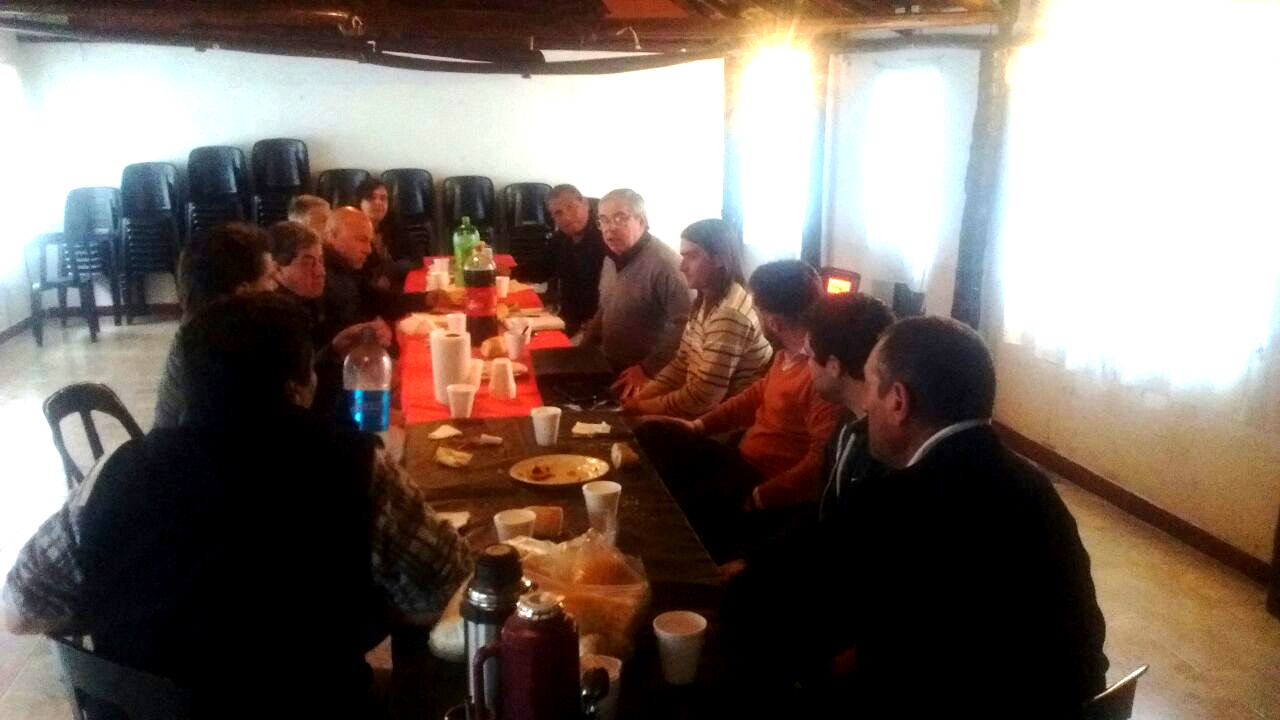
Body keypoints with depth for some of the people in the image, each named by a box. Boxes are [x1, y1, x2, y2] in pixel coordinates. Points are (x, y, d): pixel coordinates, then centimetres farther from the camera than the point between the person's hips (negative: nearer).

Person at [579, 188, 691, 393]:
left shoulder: (664, 263, -23)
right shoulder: (613, 258, 8)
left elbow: (683, 325, -29)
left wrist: (648, 369, -24)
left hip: (647, 379, -8)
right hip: (612, 371, 8)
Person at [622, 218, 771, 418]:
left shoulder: (729, 315, -24)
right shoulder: (706, 302, 6)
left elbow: (704, 397, -25)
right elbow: (681, 365, 9)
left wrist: (646, 407, -14)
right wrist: (640, 397, -3)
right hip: (705, 414, 8)